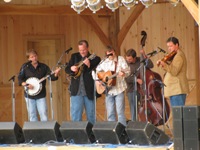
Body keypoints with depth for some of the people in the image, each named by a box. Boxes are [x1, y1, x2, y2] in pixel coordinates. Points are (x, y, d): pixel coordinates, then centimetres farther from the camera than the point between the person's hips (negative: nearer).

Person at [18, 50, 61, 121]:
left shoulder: (43, 67, 3)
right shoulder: (25, 67, 2)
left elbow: (51, 77, -3)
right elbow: (20, 78, 2)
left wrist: (55, 74, -24)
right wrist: (26, 84, -15)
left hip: (41, 95, 0)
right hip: (29, 95, 0)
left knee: (44, 115, -6)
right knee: (32, 116, 4)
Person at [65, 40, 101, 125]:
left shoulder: (95, 59, 2)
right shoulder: (74, 56, 11)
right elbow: (67, 69, 14)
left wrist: (89, 66, -21)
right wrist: (71, 69, -9)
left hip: (89, 92, -1)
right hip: (76, 91, 1)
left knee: (91, 117, 6)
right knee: (75, 117, -4)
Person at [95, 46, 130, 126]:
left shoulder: (120, 59, 0)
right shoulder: (104, 62, 9)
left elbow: (127, 70, -10)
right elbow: (97, 71, 17)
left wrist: (123, 73, -32)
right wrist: (97, 80, 0)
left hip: (119, 89, -4)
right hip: (109, 91, 4)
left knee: (120, 112, -7)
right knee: (110, 113, 6)